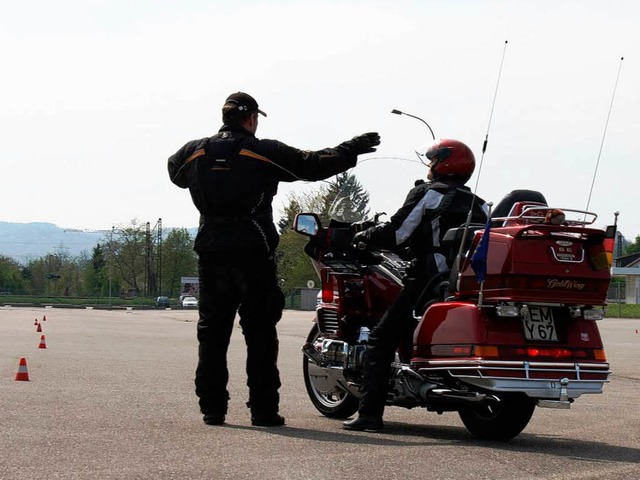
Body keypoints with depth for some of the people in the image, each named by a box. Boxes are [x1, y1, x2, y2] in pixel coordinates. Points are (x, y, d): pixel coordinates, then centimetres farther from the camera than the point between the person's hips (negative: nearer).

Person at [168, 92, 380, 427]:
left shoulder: (194, 152, 8)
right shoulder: (266, 153, -4)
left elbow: (174, 171, 29)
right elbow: (314, 165, -1)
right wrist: (352, 149, 12)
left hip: (210, 252, 4)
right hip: (253, 254, -3)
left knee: (212, 333, 8)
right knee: (260, 335, 1)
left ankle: (212, 408, 8)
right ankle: (263, 409, 0)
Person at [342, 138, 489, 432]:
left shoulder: (426, 193, 1)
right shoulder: (480, 205, 19)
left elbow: (397, 233, -7)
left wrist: (364, 236, 12)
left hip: (430, 280, -6)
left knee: (381, 341, 0)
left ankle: (370, 412, -10)